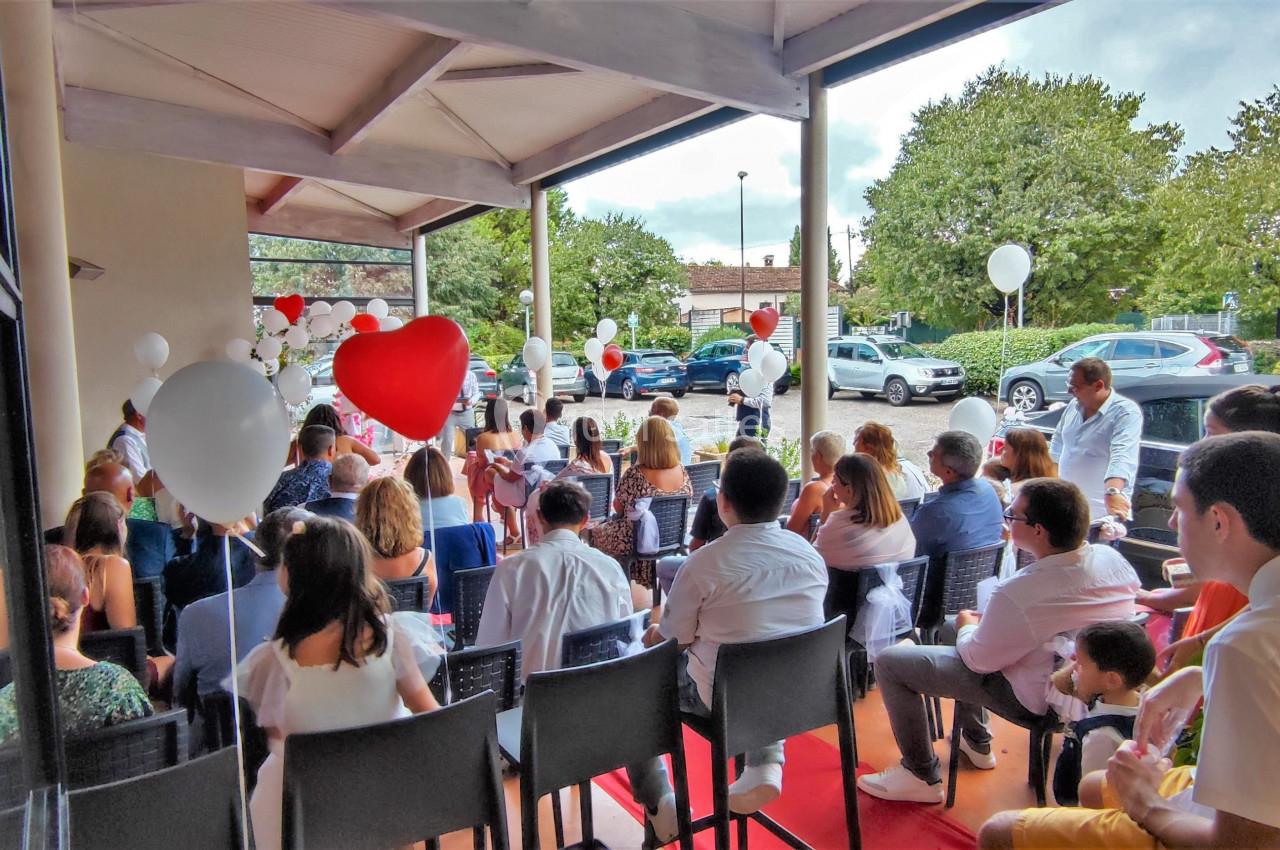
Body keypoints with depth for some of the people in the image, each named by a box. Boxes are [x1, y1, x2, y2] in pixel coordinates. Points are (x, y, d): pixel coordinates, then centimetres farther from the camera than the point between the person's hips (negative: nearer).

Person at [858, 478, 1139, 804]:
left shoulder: (1019, 593, -35)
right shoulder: (1113, 559, -13)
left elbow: (979, 660, -19)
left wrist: (967, 626, 2)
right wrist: (987, 621, 8)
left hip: (1034, 699, -8)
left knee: (890, 662, -2)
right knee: (953, 627, 28)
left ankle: (922, 777, 11)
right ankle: (976, 743, 39)